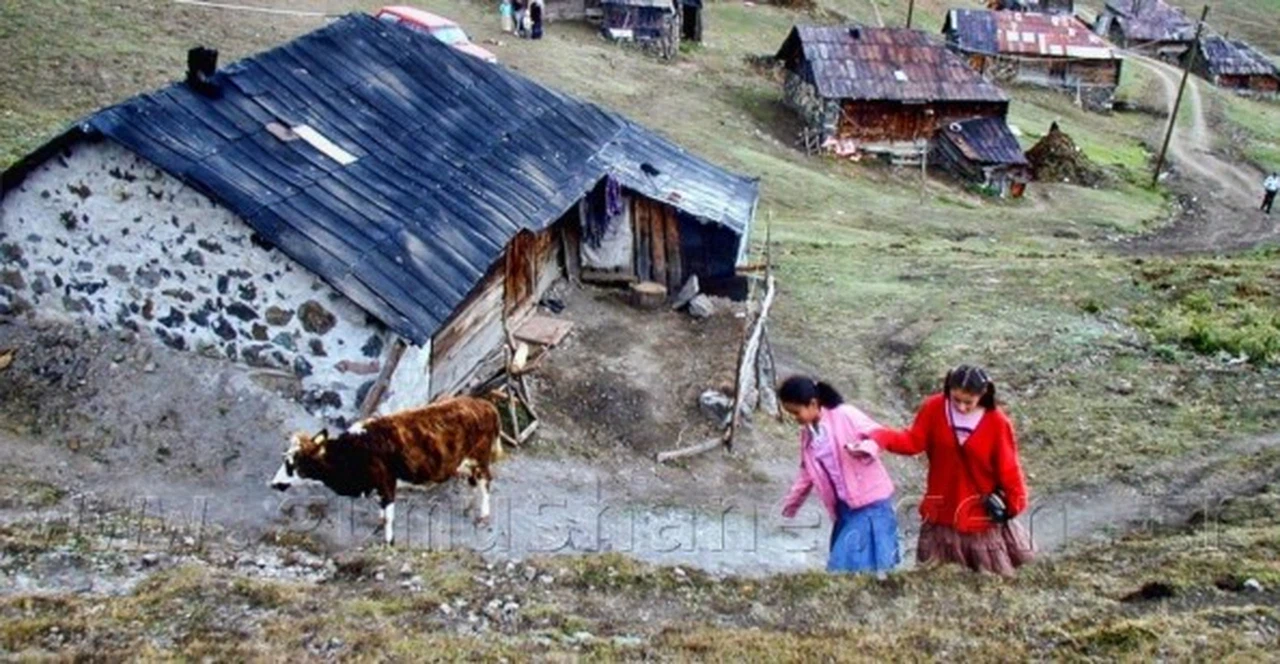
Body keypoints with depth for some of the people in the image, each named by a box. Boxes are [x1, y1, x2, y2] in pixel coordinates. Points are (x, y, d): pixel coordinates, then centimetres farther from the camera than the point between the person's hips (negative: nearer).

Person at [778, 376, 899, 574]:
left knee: (858, 562, -10)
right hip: (844, 504, 7)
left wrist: (865, 447, -32)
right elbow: (807, 471, 20)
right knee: (841, 562, 9)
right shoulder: (807, 434, 8)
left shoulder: (844, 415, -14)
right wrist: (793, 501, 27)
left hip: (870, 500, -7)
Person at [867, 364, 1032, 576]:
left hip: (982, 517, -2)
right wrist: (880, 438, -22)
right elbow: (913, 441, -7)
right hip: (941, 513, 2)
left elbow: (1007, 469, -7)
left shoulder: (997, 422, -14)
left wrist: (1014, 505, -3)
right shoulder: (933, 408, -9)